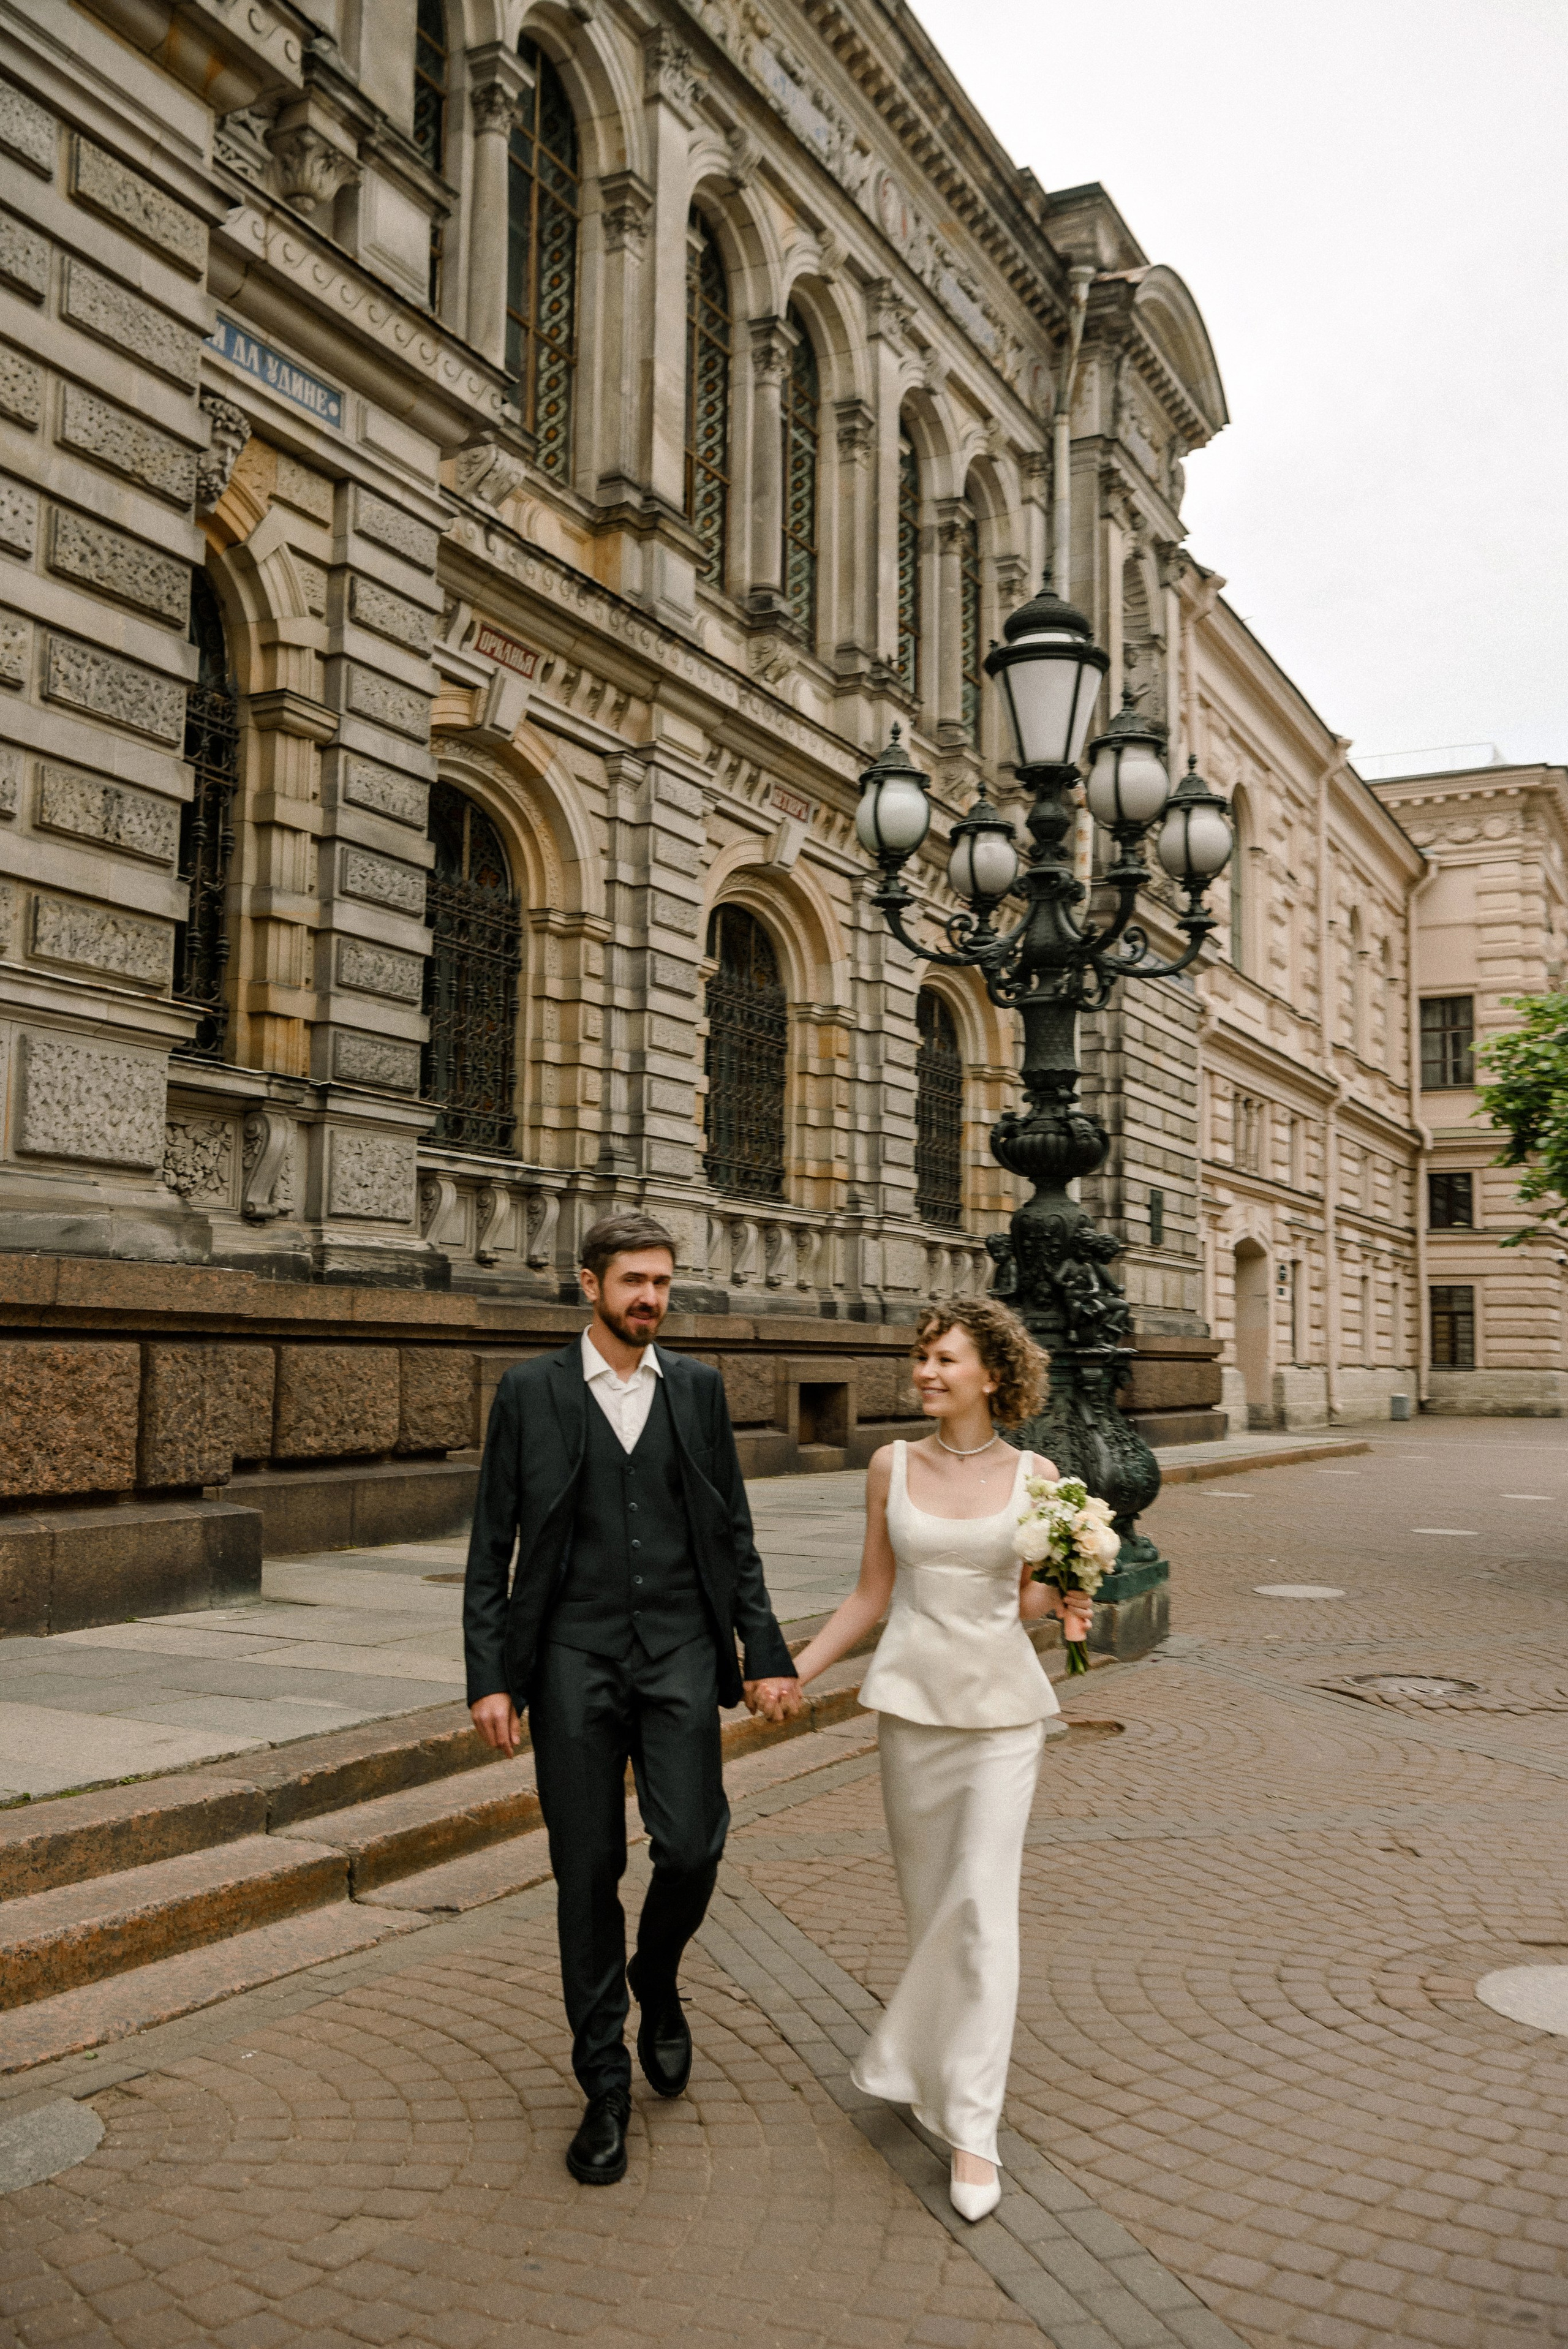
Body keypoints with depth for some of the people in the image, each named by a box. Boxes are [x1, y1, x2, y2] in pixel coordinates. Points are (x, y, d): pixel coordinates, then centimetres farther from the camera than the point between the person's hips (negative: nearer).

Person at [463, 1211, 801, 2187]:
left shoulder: (698, 1387, 6)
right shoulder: (530, 1391, 0)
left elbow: (734, 1533, 9)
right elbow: (492, 1547, 1)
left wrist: (765, 1654, 4)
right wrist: (490, 1677, -5)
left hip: (680, 1656, 1)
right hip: (573, 1660, -1)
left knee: (692, 1848, -7)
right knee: (588, 1873, 5)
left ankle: (658, 1979, 27)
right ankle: (606, 2087, 21)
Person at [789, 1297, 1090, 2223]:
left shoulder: (1033, 1474, -3)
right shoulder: (892, 1468, 1)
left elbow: (1028, 1599, 5)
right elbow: (873, 1597, 8)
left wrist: (1066, 1606, -16)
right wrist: (792, 1672, 5)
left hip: (1003, 1702, -2)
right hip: (913, 1694, 2)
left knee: (984, 1903, -7)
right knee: (928, 1896, 12)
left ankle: (972, 2129, 1)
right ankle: (944, 2058, 37)